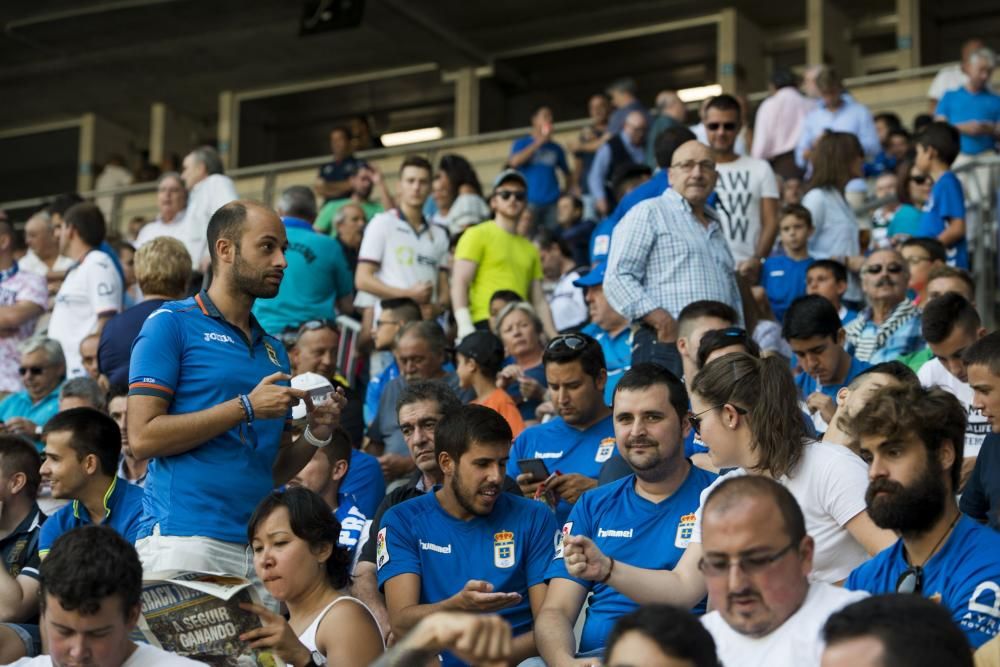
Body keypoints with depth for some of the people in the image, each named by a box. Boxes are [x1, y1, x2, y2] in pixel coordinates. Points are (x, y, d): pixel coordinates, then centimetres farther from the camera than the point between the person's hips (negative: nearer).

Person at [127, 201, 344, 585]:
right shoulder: (172, 324, 1)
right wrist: (247, 407, -10)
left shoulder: (273, 349, 20)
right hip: (184, 539, -6)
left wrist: (315, 436, 2)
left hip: (259, 549, 6)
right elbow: (143, 437, -10)